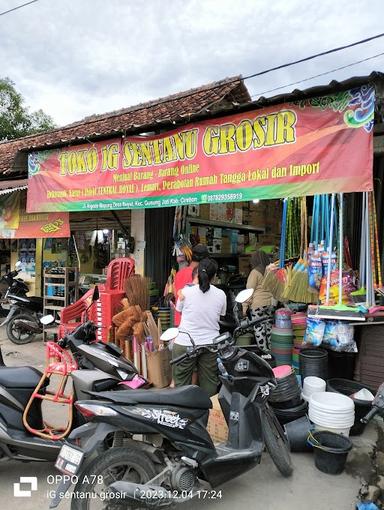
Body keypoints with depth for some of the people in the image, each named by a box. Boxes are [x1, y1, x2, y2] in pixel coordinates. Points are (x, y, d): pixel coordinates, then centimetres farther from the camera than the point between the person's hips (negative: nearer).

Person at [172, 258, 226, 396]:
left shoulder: (186, 291, -8)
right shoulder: (221, 294, -4)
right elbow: (221, 316, 8)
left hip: (185, 343, -2)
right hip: (210, 343, 2)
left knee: (182, 383, 11)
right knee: (209, 383, 13)